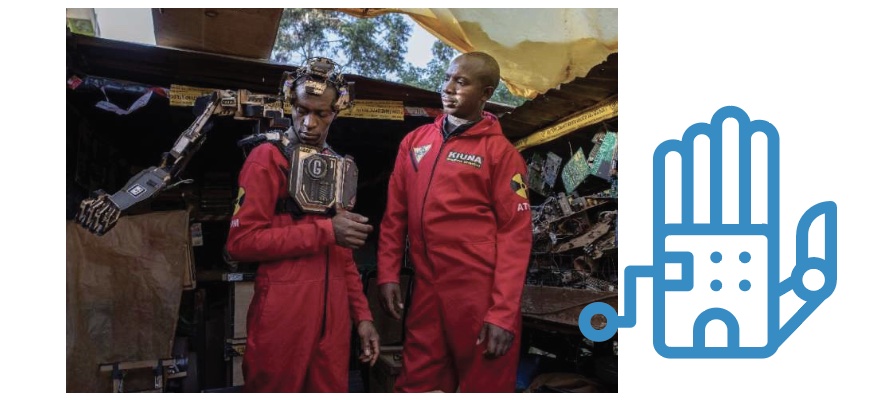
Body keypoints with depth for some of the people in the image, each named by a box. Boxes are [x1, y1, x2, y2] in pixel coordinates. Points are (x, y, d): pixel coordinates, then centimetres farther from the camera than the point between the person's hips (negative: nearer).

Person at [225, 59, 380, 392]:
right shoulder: (267, 158, -4)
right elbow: (241, 241, -13)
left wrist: (362, 315, 12)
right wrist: (326, 231, -14)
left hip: (333, 314, 6)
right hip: (283, 312, -5)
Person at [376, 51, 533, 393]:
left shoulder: (500, 152, -5)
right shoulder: (414, 142, 9)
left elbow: (515, 234, -9)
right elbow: (395, 214, 12)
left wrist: (504, 312, -14)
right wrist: (388, 274, 3)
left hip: (481, 295, -4)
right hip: (425, 290, 4)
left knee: (483, 385, 11)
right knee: (415, 385, 14)